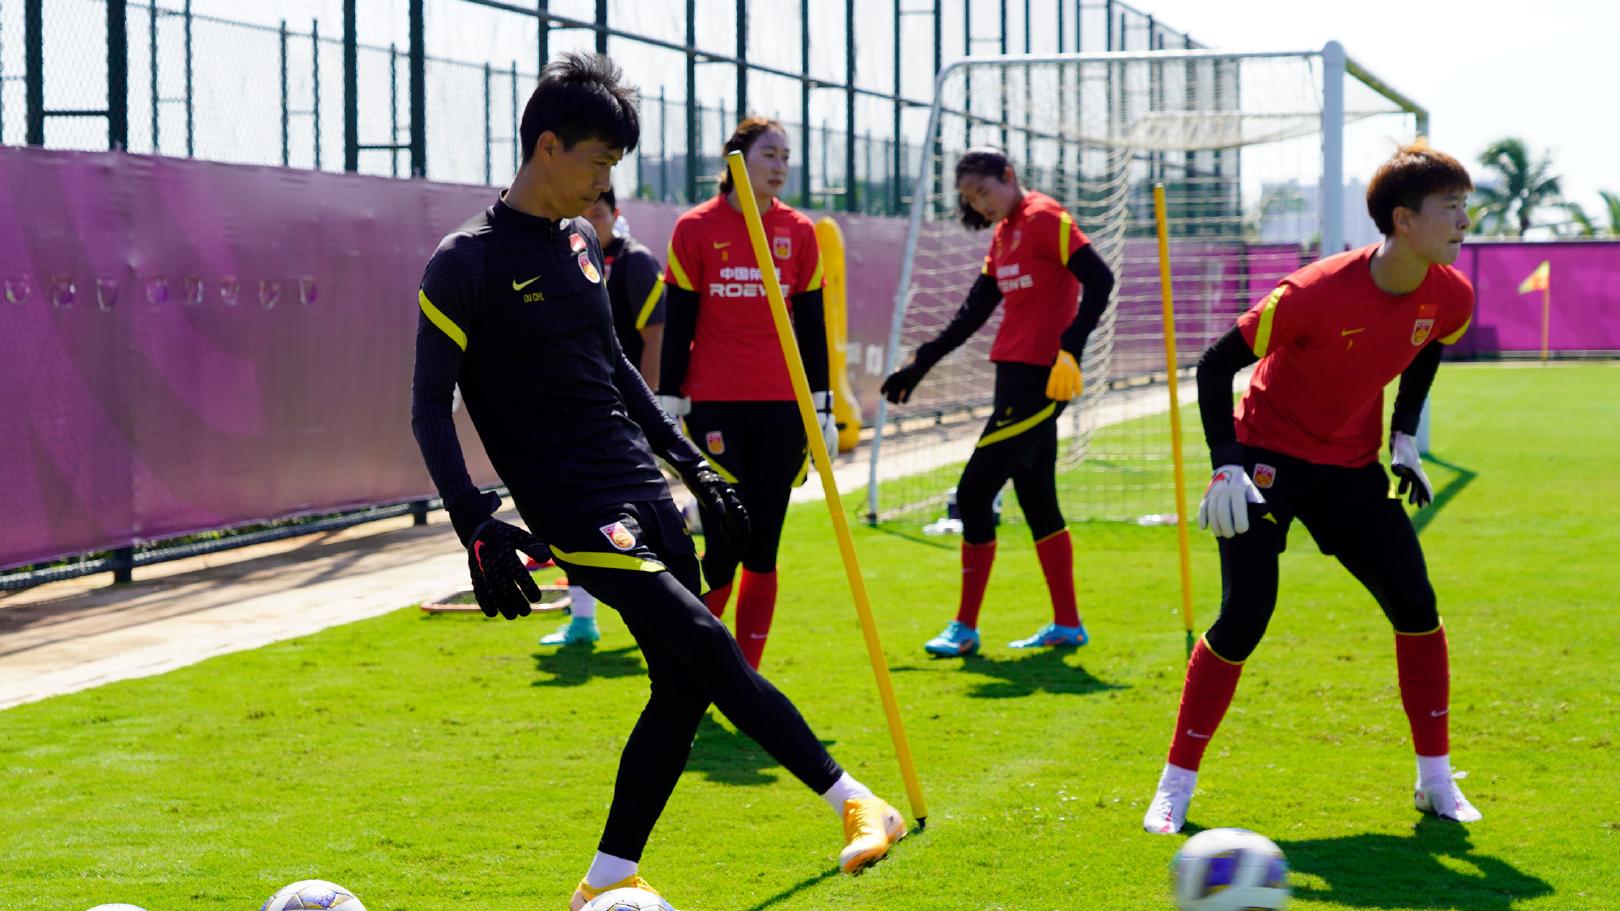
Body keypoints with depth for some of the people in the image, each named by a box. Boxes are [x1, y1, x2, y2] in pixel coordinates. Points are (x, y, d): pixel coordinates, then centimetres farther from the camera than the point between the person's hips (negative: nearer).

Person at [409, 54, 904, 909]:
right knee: (707, 648, -18)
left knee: (685, 685, 4)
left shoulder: (581, 240, 14)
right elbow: (429, 404, -11)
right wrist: (477, 526, -21)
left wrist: (689, 462, 24)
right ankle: (855, 803, -13)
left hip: (644, 489, 8)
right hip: (575, 510, -8)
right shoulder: (469, 262, -9)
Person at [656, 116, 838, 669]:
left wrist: (823, 407, 8)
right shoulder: (696, 229, -1)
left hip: (780, 407, 3)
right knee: (722, 548, -7)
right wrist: (669, 408, -2)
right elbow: (677, 326, 1)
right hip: (714, 406, -3)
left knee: (763, 550, 4)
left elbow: (812, 326, 11)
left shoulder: (799, 232, 7)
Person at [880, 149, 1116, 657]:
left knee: (974, 493, -7)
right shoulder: (1003, 235, 17)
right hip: (1016, 375, 9)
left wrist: (1070, 349, -25)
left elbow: (1099, 280, -18)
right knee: (1035, 501, 12)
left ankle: (965, 627, 0)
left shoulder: (1044, 219, -9)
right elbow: (971, 314, 21)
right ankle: (1067, 624, 19)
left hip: (1040, 378, -9)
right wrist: (920, 365, 19)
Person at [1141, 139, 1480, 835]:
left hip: (1352, 466, 5)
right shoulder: (1316, 293, -29)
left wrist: (1404, 438, 9)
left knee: (1416, 605, -3)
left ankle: (1436, 780, 13)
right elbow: (1216, 365, -20)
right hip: (1268, 458, -5)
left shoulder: (1450, 297, -11)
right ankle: (1176, 784, 3)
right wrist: (1226, 467, -25)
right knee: (1244, 618, -11)